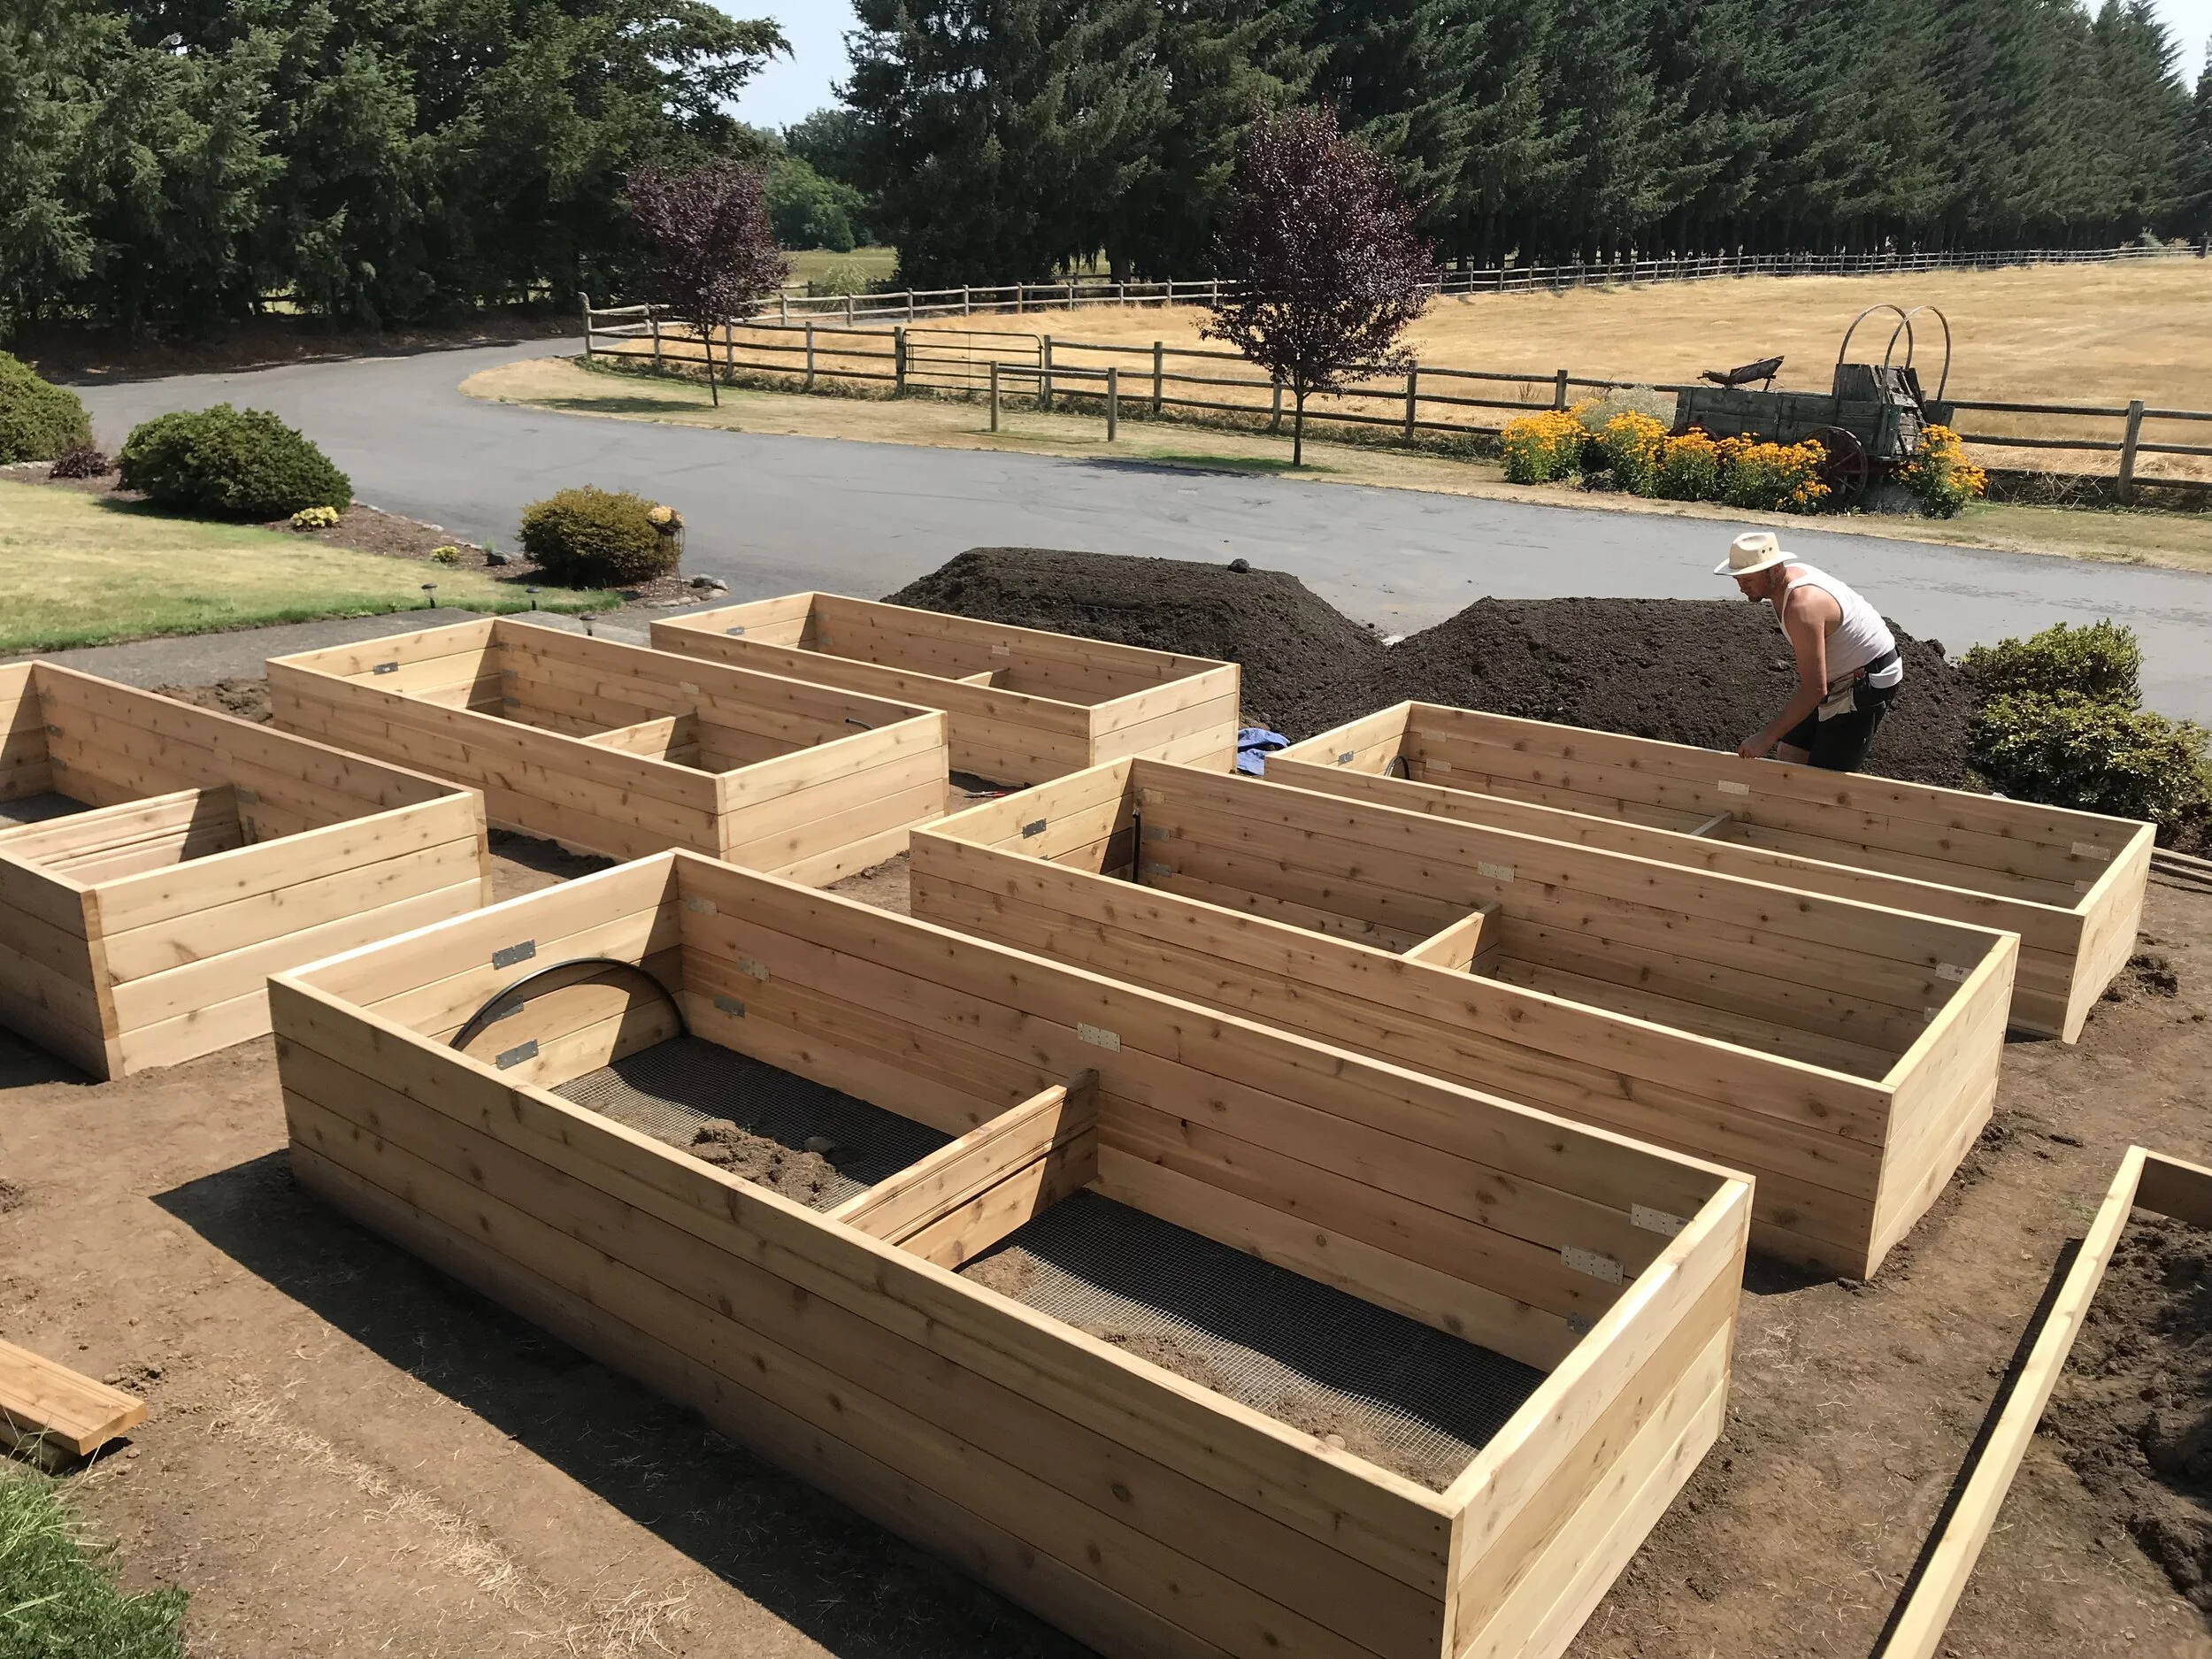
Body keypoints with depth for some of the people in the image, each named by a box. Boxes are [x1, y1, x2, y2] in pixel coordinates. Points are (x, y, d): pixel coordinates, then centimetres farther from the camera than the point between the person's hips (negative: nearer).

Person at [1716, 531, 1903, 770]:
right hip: (1838, 678, 10)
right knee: (1789, 756, 8)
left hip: (1866, 686, -10)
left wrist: (1767, 736, -30)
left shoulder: (1802, 607, -33)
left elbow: (1814, 690, -34)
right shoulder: (1790, 573, -3)